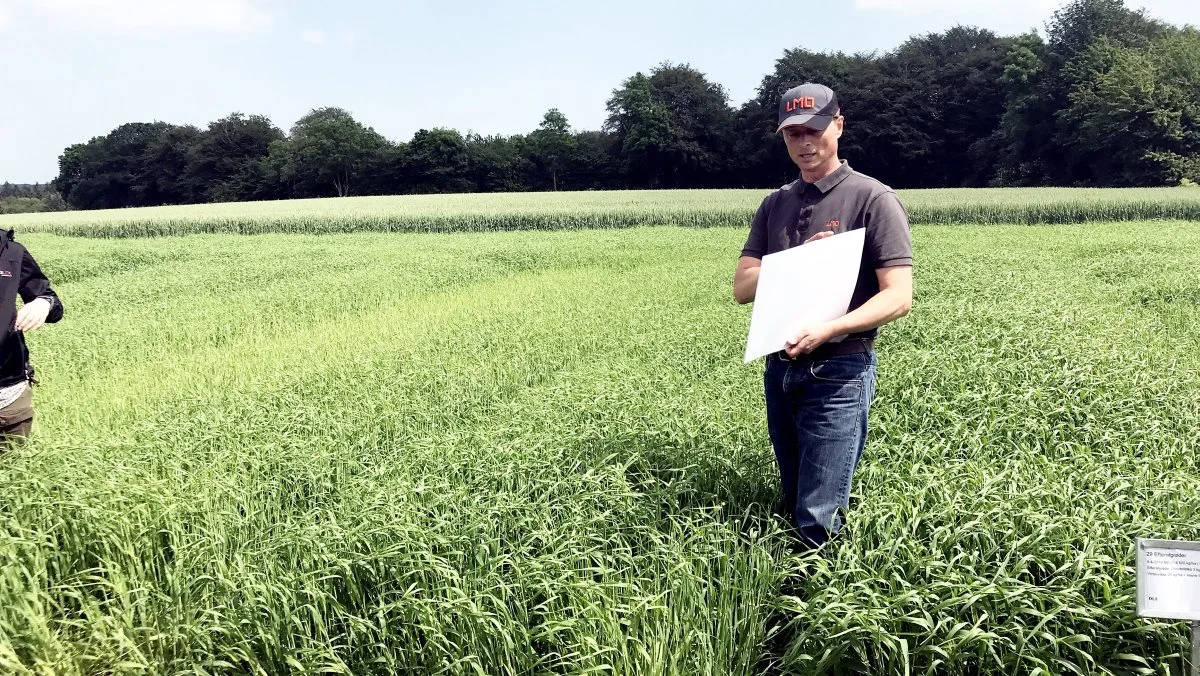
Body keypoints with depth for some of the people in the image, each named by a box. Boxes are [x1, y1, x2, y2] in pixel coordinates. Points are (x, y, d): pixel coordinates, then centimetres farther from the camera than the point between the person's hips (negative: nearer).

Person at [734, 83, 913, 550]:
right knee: (793, 510, 17)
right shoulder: (774, 205, 11)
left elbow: (898, 297, -14)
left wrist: (827, 330, -27)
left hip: (839, 374, -6)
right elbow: (742, 288, 4)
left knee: (818, 523, -7)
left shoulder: (874, 199, -6)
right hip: (780, 370, 6)